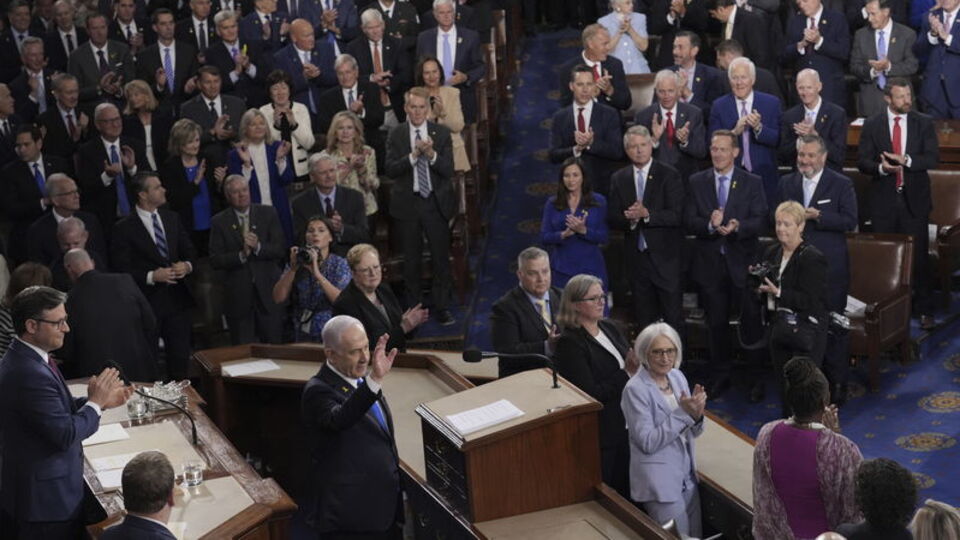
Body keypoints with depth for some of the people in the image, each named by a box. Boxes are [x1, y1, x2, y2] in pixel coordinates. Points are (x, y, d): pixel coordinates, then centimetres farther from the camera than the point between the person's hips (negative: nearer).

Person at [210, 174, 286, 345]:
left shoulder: (268, 214, 5)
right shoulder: (219, 222, 1)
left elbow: (280, 249, -2)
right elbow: (215, 261, -5)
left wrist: (258, 247, -19)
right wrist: (241, 255, -19)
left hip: (268, 292, 1)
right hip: (238, 297, -1)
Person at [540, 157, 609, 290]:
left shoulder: (598, 201, 3)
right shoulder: (552, 204, 7)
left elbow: (604, 237, -2)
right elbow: (544, 237, 1)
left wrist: (584, 230, -19)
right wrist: (564, 234, -16)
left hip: (590, 268, -1)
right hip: (562, 269, 1)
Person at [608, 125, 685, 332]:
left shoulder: (669, 175, -4)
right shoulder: (619, 179, 8)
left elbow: (677, 216, -12)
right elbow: (612, 219, 4)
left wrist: (646, 214, -24)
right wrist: (628, 218, -17)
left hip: (665, 258, -4)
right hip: (636, 258, 4)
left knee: (673, 318, -1)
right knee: (644, 320, 11)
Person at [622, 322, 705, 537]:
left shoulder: (678, 377, 4)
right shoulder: (635, 389, -16)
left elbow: (692, 432, 9)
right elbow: (648, 442, -20)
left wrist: (696, 414, -14)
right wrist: (682, 413, -23)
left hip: (686, 475, 7)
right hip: (659, 481, -7)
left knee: (695, 536, 14)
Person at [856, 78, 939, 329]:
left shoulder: (924, 123, 3)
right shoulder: (872, 125, 3)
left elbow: (933, 158, -6)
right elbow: (862, 161, -1)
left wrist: (906, 160, -22)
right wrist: (881, 168, -21)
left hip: (915, 199, -1)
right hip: (884, 200, 1)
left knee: (918, 257, 0)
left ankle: (924, 309, 8)